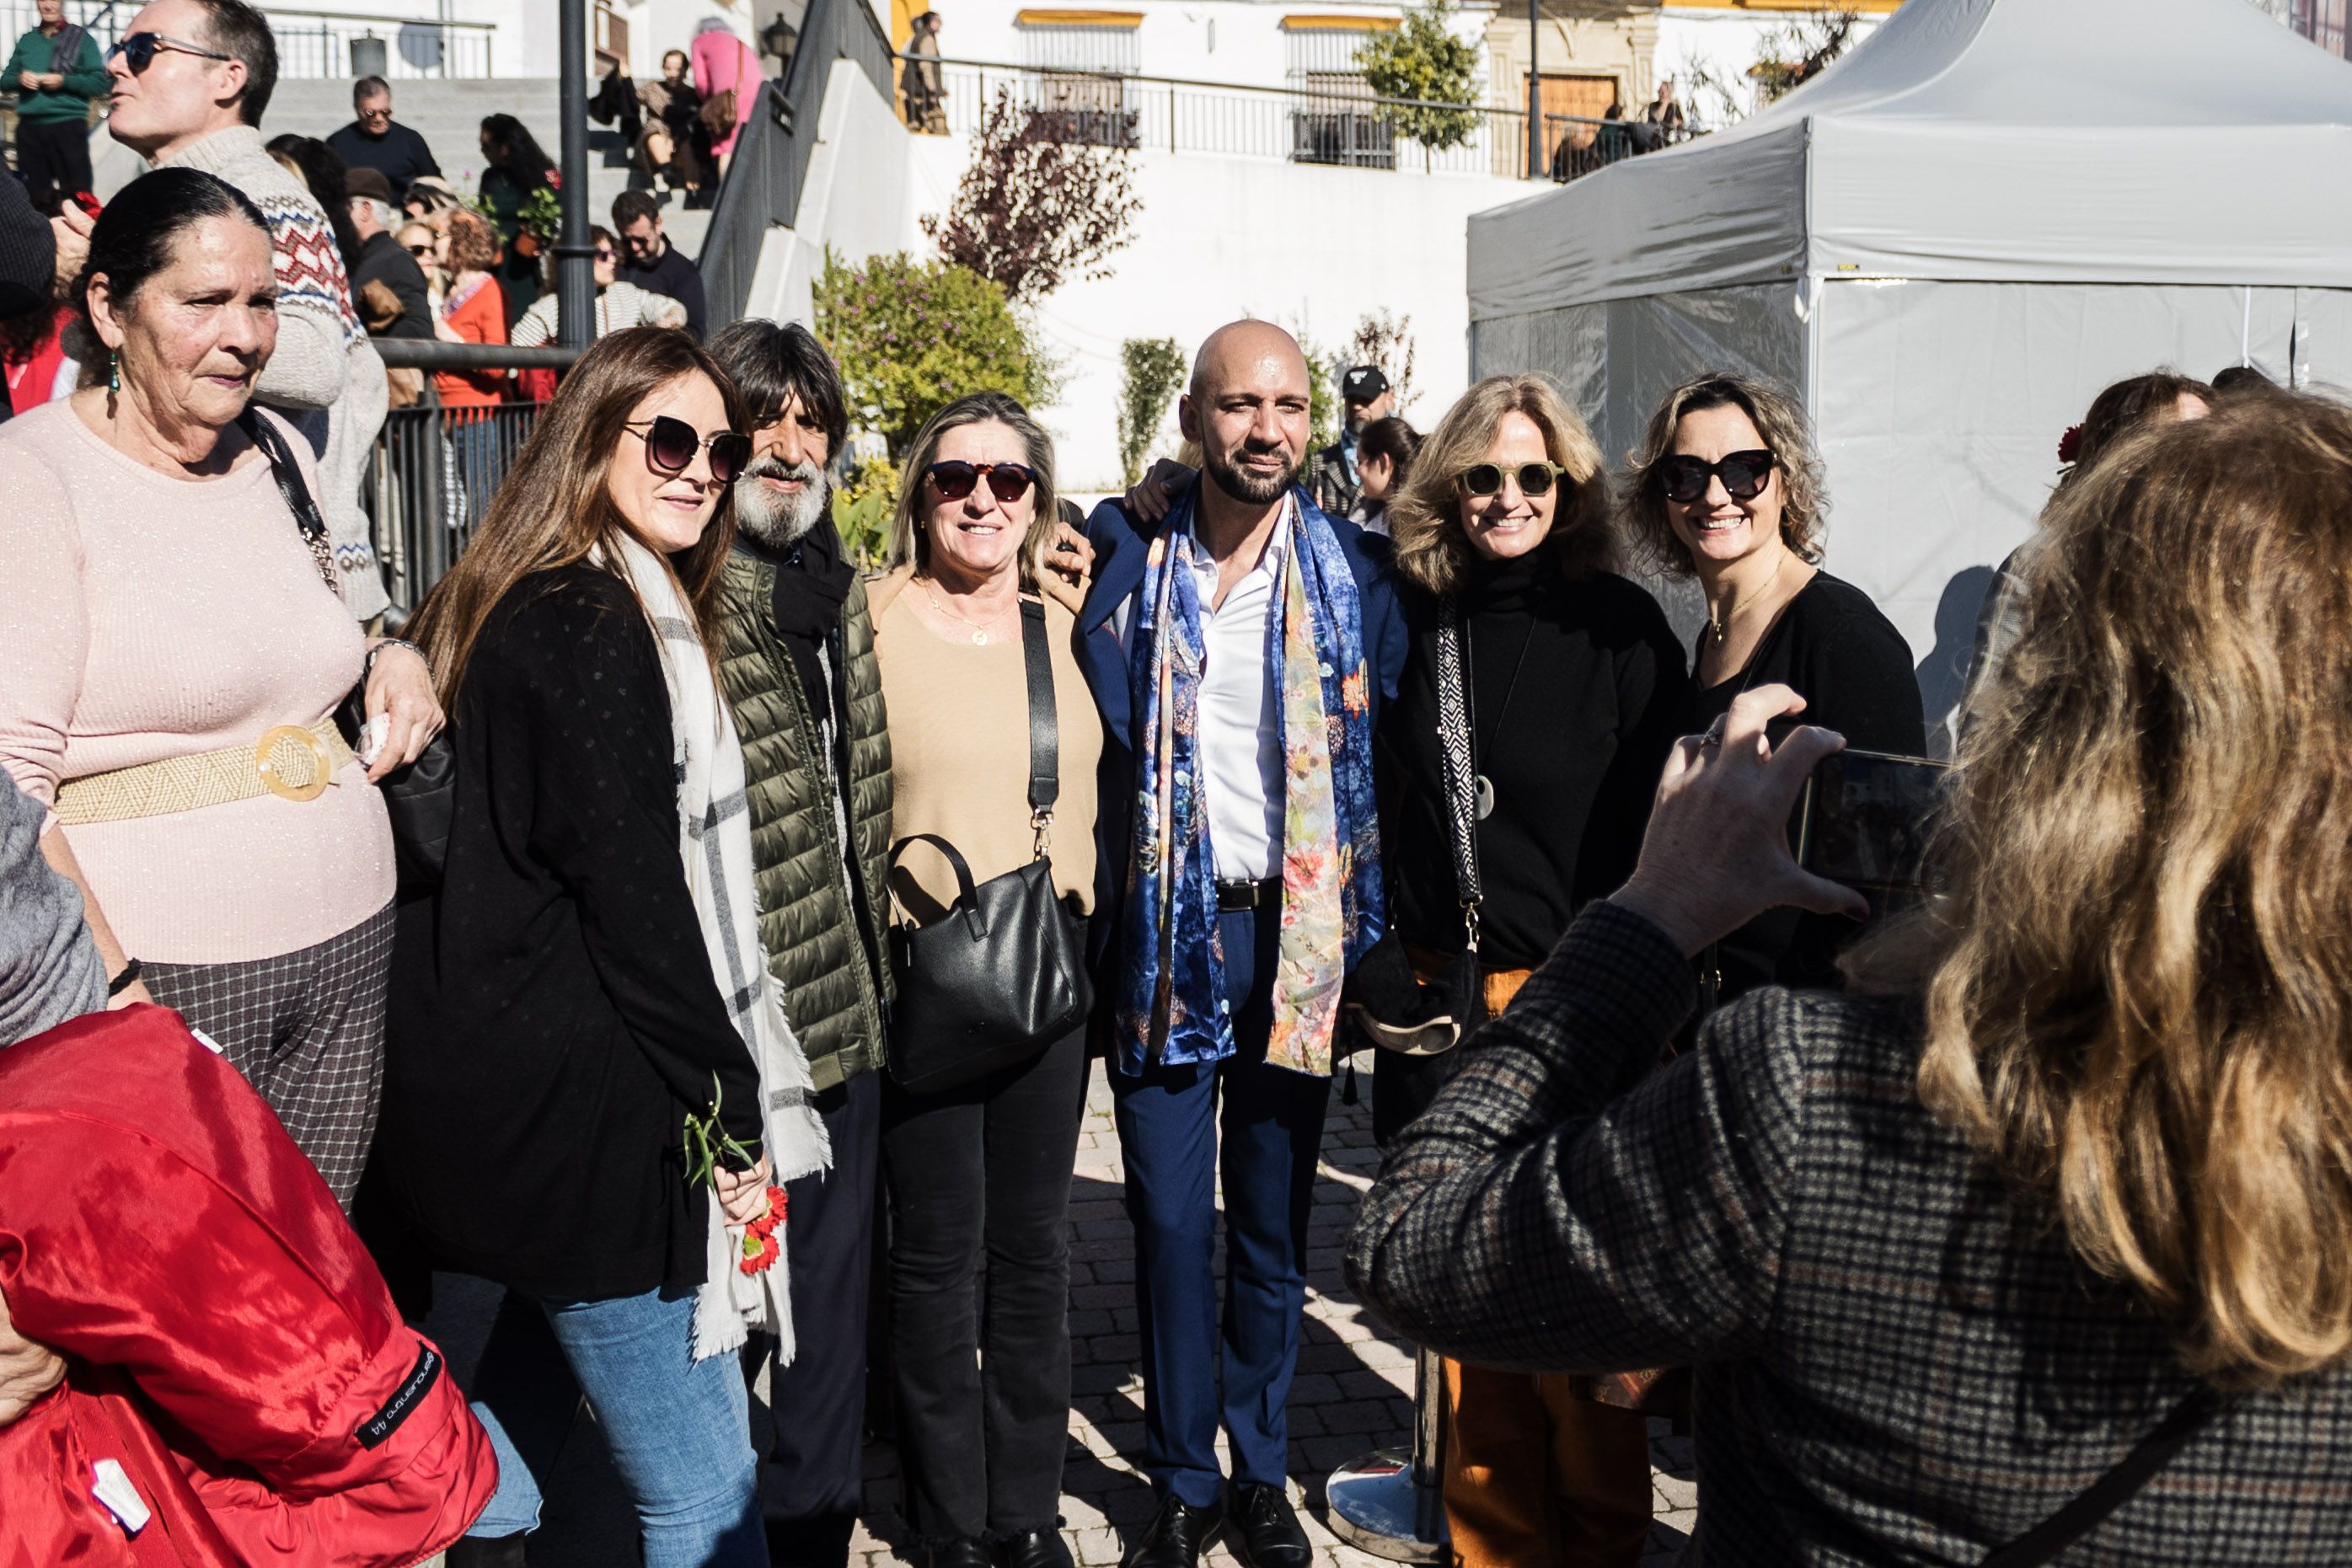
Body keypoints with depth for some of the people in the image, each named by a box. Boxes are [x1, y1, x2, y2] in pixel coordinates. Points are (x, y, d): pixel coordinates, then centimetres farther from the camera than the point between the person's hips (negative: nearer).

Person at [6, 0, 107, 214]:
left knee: (76, 195, -9)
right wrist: (20, 79, -3)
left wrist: (64, 81, -14)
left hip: (68, 126, -4)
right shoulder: (26, 41, 16)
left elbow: (100, 83, -3)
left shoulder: (81, 38, 4)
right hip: (29, 127, 4)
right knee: (35, 193, 8)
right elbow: (6, 79, 18)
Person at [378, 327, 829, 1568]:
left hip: (493, 1090, 11)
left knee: (533, 1390, 26)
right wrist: (733, 1115, -11)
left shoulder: (535, 610, 14)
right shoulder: (589, 627, -16)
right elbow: (634, 900, -19)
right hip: (578, 1118, -11)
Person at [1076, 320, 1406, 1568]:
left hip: (1294, 934, 0)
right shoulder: (1124, 559, 3)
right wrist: (1095, 915, 0)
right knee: (1169, 1219, 4)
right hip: (1162, 934, 0)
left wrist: (1366, 933, -3)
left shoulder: (1354, 574, 1)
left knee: (1273, 1222, 10)